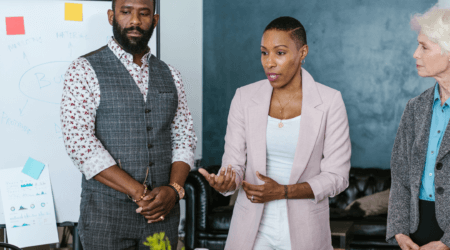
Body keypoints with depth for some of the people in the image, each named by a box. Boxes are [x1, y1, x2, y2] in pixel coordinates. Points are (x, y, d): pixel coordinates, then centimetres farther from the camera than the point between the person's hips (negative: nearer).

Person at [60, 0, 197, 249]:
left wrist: (174, 189, -10)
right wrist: (139, 193, -18)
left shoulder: (169, 74, 9)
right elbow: (78, 141, -15)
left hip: (163, 214, 4)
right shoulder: (84, 70, -5)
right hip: (107, 216, -4)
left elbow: (184, 137, 9)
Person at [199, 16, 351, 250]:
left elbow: (336, 176, -9)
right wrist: (224, 183, -24)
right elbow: (234, 164, -2)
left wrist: (282, 191, -21)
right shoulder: (244, 97, -3)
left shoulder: (329, 102, -8)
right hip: (252, 227, 2)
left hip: (304, 229, -1)